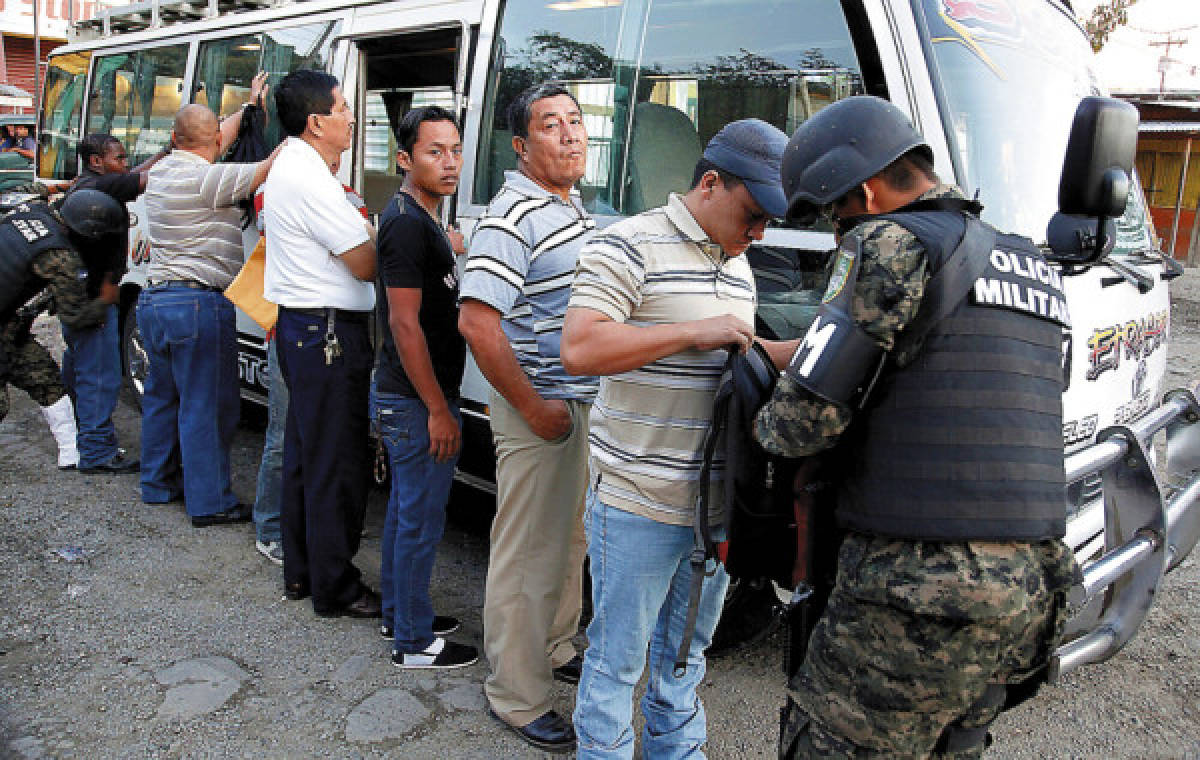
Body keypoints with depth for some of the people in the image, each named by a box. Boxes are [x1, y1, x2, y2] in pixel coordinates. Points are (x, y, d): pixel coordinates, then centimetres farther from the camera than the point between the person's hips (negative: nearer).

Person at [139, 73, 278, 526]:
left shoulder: (162, 169, 11)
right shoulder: (207, 178, -17)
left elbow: (210, 149, 25)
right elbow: (267, 169, -20)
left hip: (154, 299, 9)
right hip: (200, 305, -9)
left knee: (162, 397, 18)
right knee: (207, 407, -2)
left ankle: (158, 484, 31)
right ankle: (210, 503, 6)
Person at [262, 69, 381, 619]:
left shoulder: (289, 164, 15)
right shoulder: (311, 178, -18)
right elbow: (366, 264, -18)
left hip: (298, 327, 11)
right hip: (329, 332, -11)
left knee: (304, 452, 17)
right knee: (336, 466, -2)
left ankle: (300, 572, 29)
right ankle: (335, 590, 9)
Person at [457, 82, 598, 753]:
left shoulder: (575, 208, 13)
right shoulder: (513, 215, -18)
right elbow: (477, 322, -27)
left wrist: (582, 400, 17)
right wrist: (533, 408, -22)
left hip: (583, 405, 10)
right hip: (538, 410, -9)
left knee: (570, 541, 22)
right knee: (528, 555, 2)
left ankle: (555, 649, 42)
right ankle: (519, 698, 18)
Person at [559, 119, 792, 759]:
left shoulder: (739, 264, 15)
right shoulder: (629, 245, -12)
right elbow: (579, 350, -24)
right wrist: (695, 332, -23)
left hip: (717, 503, 8)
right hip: (638, 503, -7)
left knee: (687, 649, 23)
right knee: (618, 657, 7)